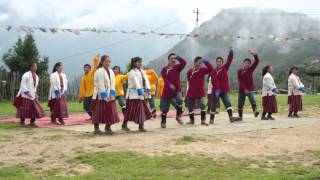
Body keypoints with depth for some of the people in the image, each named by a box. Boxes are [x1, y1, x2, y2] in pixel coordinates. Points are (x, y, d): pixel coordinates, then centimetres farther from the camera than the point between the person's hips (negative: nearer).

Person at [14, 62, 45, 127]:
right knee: (24, 109, -3)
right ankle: (22, 122, 9)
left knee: (35, 109, 3)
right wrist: (27, 93, -22)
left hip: (32, 95, 7)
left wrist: (35, 94, 14)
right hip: (25, 95, -7)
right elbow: (23, 85, -15)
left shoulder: (36, 76, 10)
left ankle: (32, 123, 12)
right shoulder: (26, 75, -14)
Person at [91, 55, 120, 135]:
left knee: (110, 111, 6)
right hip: (100, 96, -6)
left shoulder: (111, 72, 10)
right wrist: (104, 95, -19)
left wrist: (112, 93, -11)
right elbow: (100, 84, -15)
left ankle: (108, 127, 20)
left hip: (109, 95, 6)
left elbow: (113, 83, 3)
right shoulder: (99, 72, -11)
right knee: (98, 112, -2)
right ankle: (96, 128, 7)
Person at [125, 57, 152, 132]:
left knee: (143, 110, 5)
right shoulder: (132, 72, -9)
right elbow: (136, 82, -21)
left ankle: (141, 126, 12)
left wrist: (148, 90, -15)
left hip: (142, 95, 7)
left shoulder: (143, 72, 13)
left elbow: (146, 81, 1)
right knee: (132, 111, -3)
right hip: (134, 94, -7)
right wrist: (141, 92, -31)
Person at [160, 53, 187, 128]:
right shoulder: (164, 69, -5)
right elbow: (165, 79, -21)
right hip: (167, 91, -1)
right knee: (164, 108, 9)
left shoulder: (177, 67, 4)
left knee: (180, 100, -29)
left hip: (177, 90, 1)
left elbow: (184, 63, -13)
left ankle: (178, 116, -11)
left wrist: (178, 57, -25)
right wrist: (170, 85, -37)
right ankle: (163, 122, 28)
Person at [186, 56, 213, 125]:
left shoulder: (202, 70, -1)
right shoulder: (189, 71, -3)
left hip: (200, 93, -1)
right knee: (190, 108, 9)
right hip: (191, 93, 1)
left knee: (202, 105, -20)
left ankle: (203, 121, -11)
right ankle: (192, 120, 31)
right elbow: (189, 80, 6)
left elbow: (210, 69, -15)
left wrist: (206, 62, -24)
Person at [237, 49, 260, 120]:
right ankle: (240, 116, 22)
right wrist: (244, 89, -20)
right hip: (242, 89, 1)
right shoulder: (239, 71, -1)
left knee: (252, 99, -29)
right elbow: (240, 81, -10)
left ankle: (255, 111, -44)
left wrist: (254, 54, -26)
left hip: (250, 89, -1)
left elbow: (257, 61, -10)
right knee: (240, 104, 8)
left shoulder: (251, 69, 1)